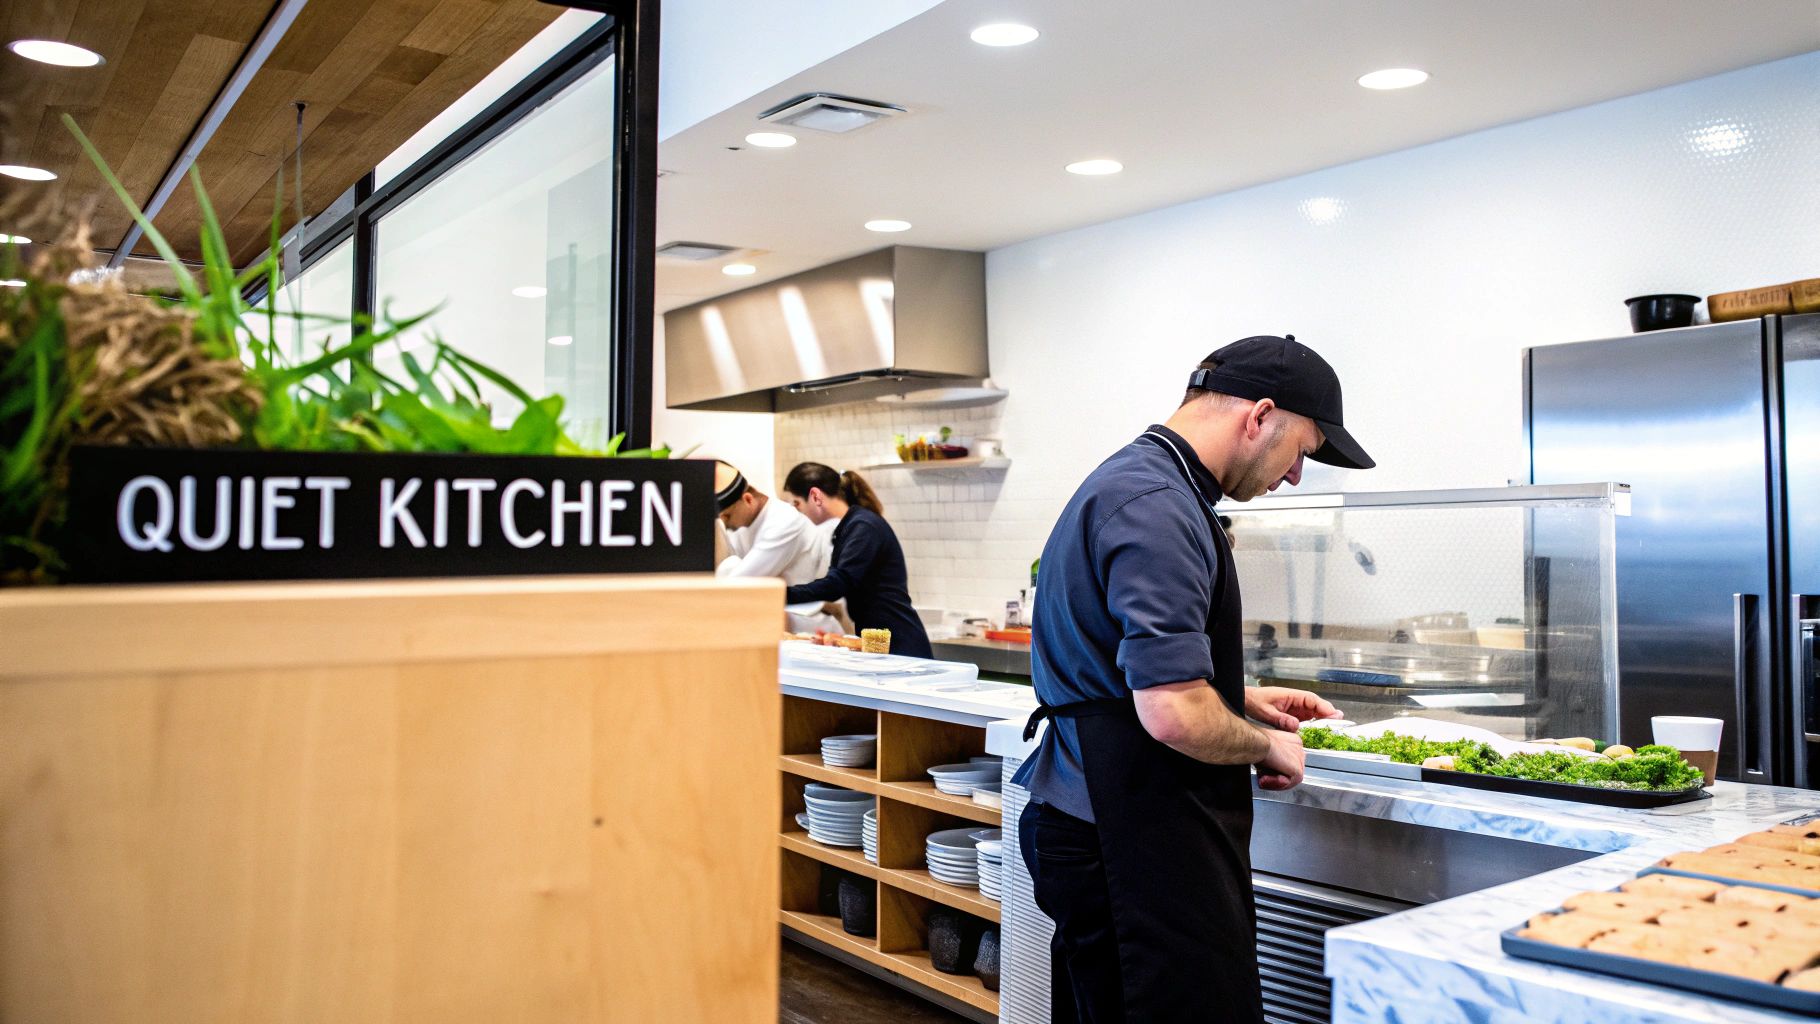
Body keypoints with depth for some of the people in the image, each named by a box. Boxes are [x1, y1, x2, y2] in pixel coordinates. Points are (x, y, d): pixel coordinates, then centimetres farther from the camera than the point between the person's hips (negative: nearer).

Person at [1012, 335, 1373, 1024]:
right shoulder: (1158, 507, -20)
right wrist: (1267, 747, -8)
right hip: (1133, 841, -11)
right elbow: (1176, 715, -27)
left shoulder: (1134, 479, 15)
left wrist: (1243, 699, 20)